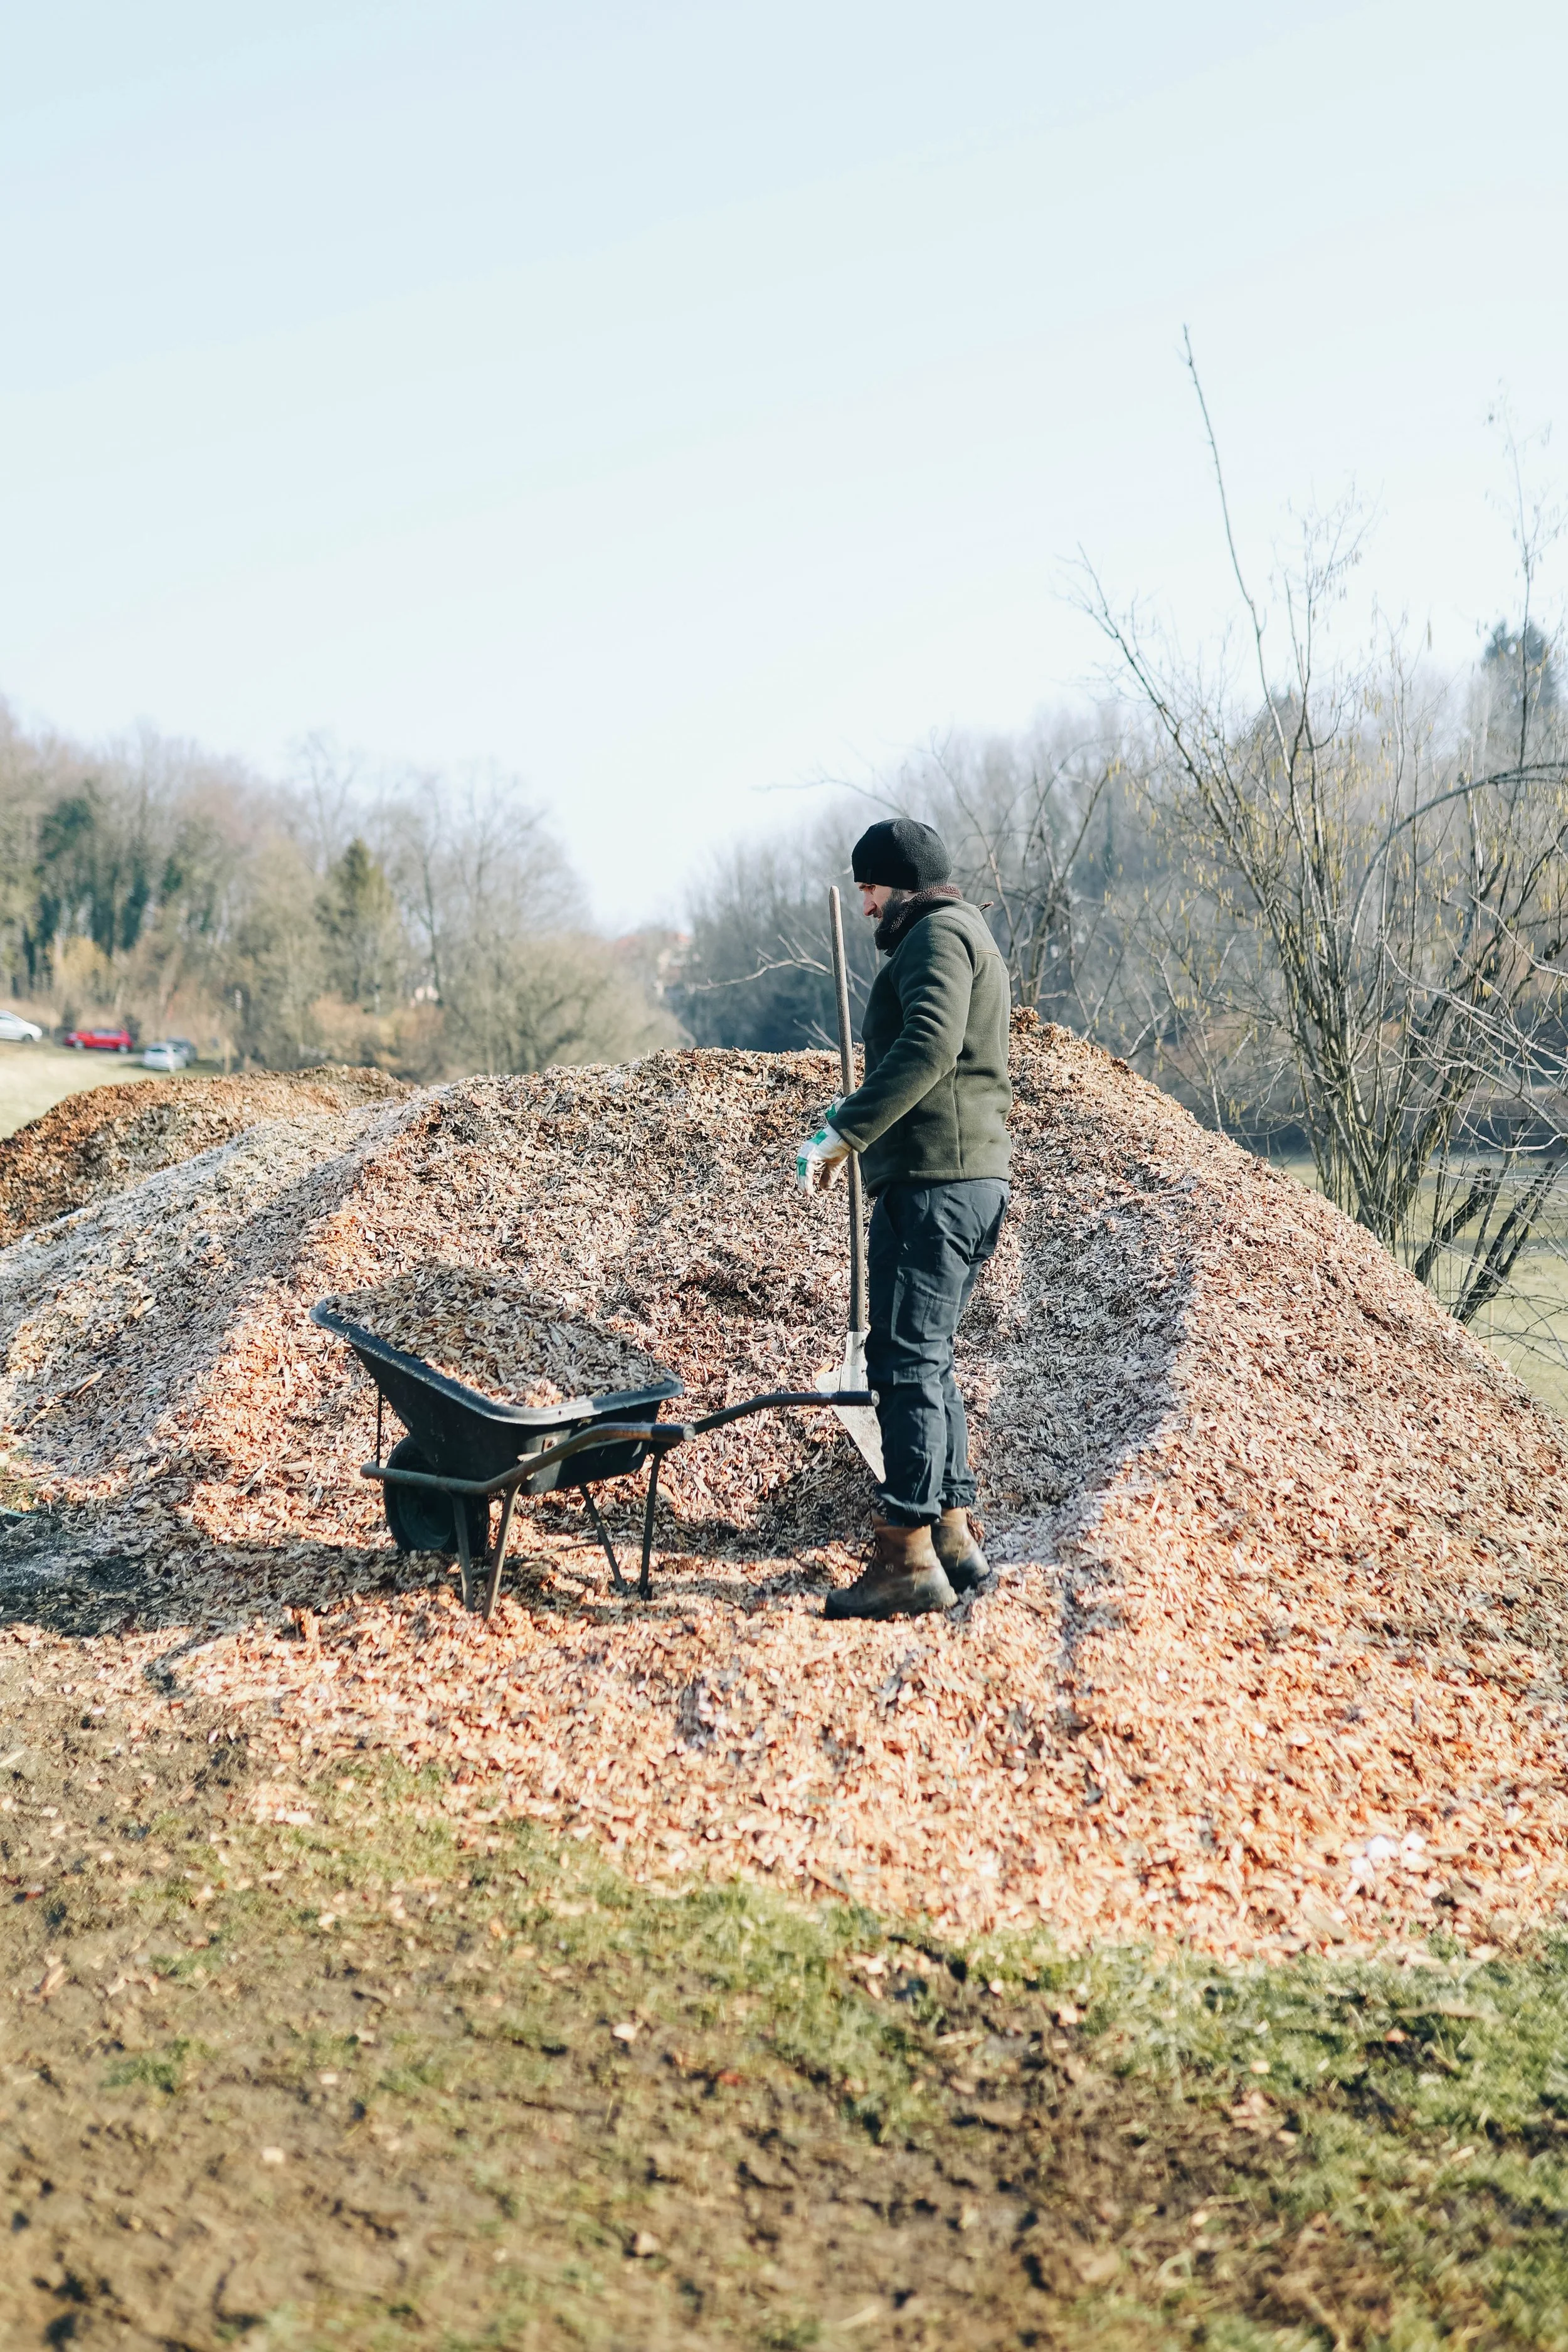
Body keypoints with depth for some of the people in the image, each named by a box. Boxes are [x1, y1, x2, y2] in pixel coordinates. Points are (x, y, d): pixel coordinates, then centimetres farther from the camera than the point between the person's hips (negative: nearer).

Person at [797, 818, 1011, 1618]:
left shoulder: (937, 935, -7)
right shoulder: (971, 941, 26)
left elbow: (929, 1045, -24)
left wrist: (847, 1133, -28)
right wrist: (856, 1116, 27)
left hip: (932, 1180, -11)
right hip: (976, 1173, 11)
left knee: (906, 1361, -10)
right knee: (925, 1362, 14)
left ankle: (909, 1558, -9)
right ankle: (954, 1538, 15)